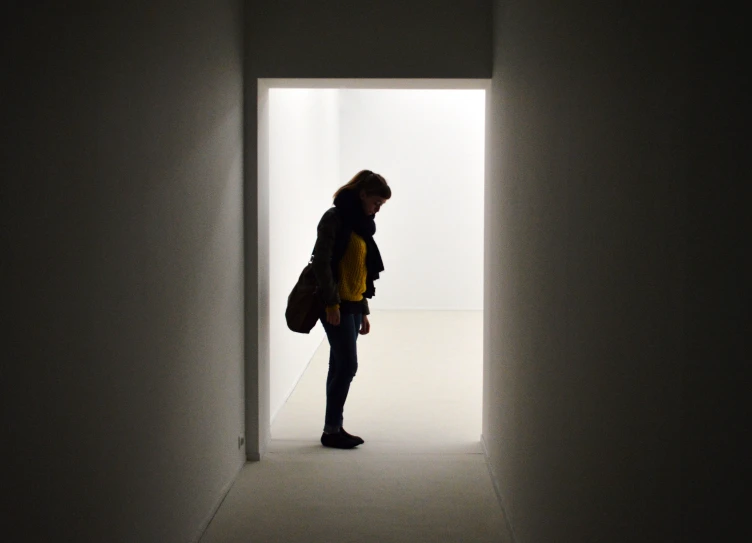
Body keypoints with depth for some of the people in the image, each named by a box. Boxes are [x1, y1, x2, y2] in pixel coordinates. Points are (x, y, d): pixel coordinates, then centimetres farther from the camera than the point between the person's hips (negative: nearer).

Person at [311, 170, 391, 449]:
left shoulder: (361, 224, 16)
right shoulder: (335, 218, -9)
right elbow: (321, 261, -15)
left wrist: (364, 311, 16)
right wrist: (331, 303, -19)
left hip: (353, 305, 8)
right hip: (336, 306, -8)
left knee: (340, 367, 9)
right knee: (347, 366, -8)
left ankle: (334, 428, 14)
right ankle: (331, 430, 0)